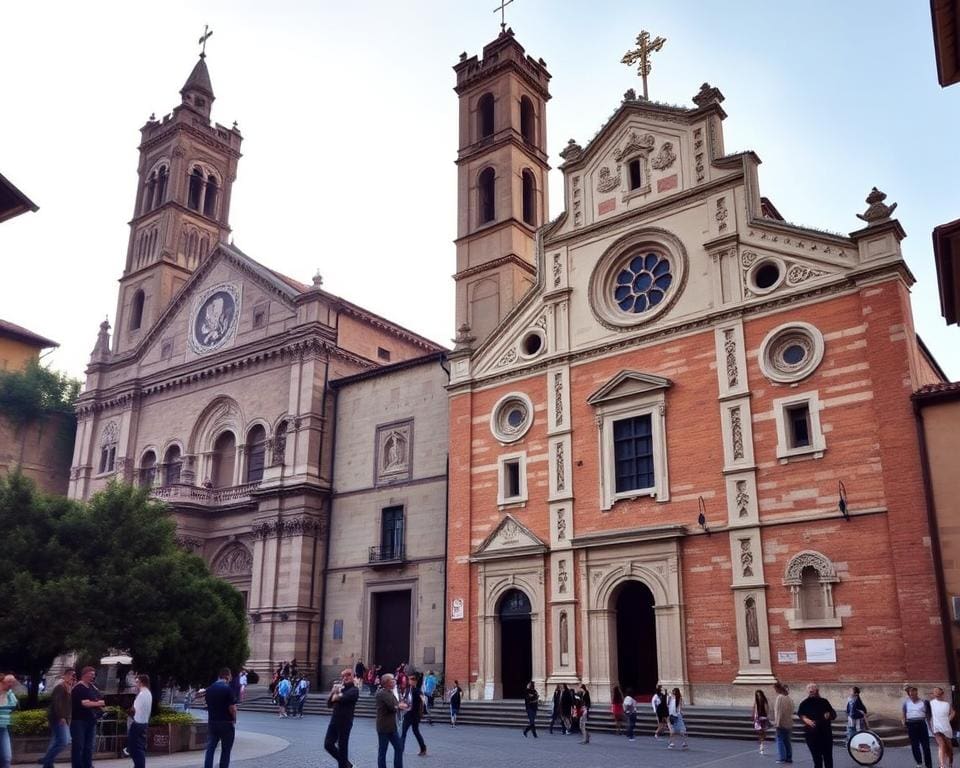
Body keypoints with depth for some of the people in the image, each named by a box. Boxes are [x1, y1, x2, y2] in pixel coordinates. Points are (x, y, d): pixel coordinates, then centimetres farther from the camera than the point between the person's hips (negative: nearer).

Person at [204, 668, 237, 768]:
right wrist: (234, 719, 0)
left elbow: (208, 705, 11)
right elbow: (232, 708, -17)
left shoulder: (210, 689, 5)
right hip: (226, 723, -5)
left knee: (210, 749, 8)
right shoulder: (228, 689, -15)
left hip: (212, 722, 5)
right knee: (225, 750, 8)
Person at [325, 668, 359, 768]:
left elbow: (342, 698, -25)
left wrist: (335, 696, -3)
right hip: (334, 720, 7)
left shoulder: (354, 690, -9)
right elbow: (329, 703, 10)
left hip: (345, 722, -7)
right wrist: (333, 691, -8)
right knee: (328, 744, 5)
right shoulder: (341, 688, 14)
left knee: (342, 747, -1)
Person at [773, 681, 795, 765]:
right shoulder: (789, 698, 11)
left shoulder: (779, 697, -13)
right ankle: (789, 758, 15)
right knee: (787, 741, 13)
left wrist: (777, 722, -13)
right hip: (789, 723, 8)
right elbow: (791, 711, 14)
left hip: (781, 723, -8)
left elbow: (778, 711, -16)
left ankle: (782, 757, -7)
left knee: (780, 740, -3)